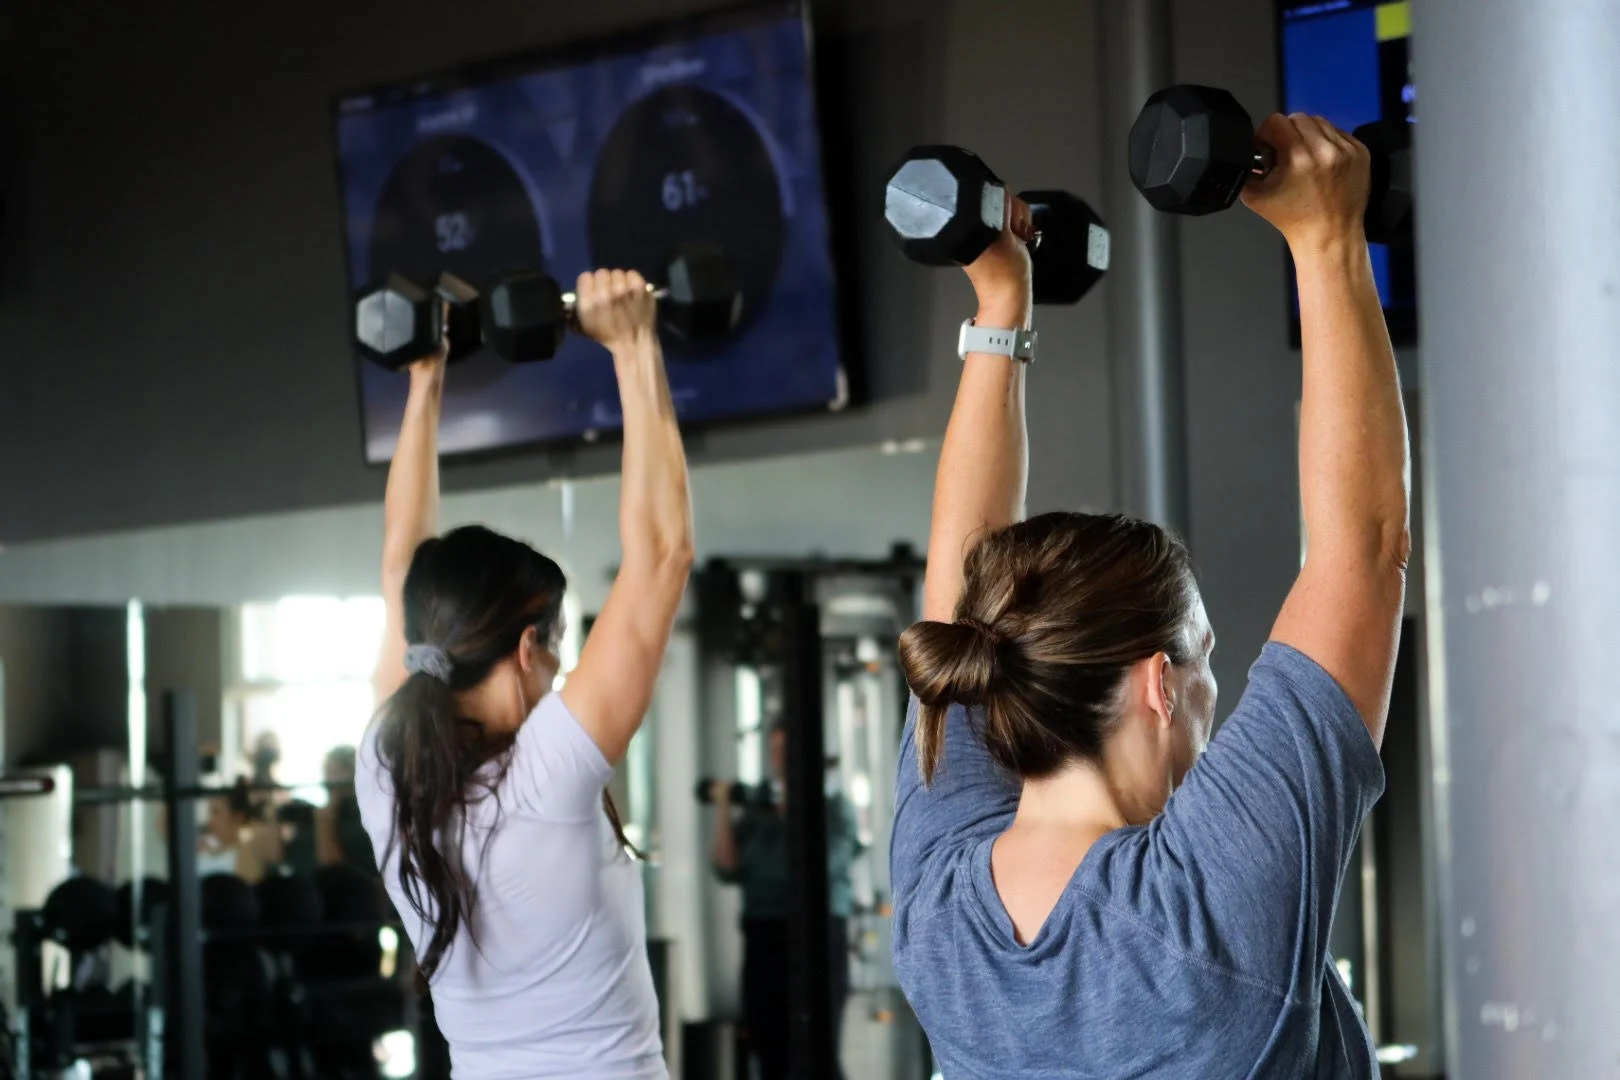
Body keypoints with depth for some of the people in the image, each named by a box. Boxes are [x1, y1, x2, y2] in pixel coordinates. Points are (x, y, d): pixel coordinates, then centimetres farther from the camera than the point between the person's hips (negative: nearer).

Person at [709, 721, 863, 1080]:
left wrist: (791, 813, -12)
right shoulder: (753, 811, 12)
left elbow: (825, 862, -12)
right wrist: (722, 812, -3)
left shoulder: (834, 808, 4)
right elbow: (728, 870, 3)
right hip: (763, 936, 4)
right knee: (769, 1049, 4)